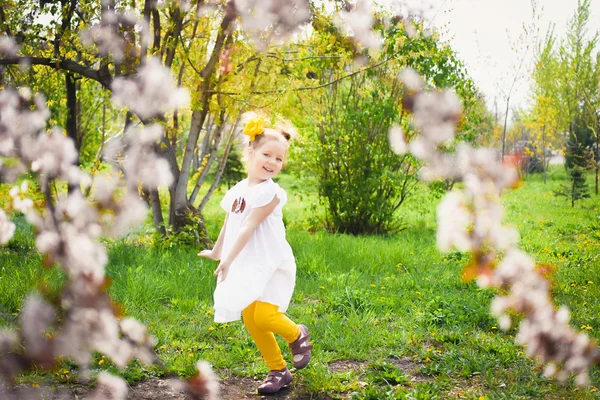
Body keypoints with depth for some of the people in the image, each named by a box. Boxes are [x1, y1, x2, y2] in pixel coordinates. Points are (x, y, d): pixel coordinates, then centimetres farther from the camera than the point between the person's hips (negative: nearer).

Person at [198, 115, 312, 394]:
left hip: (272, 263, -7)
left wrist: (228, 260, -20)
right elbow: (229, 224, 23)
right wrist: (216, 251, 34)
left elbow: (248, 227, -19)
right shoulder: (237, 190, 8)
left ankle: (297, 335, 12)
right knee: (250, 319, 5)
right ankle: (278, 371, 20)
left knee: (262, 315, -20)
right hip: (247, 266, 7)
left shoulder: (270, 192, -14)